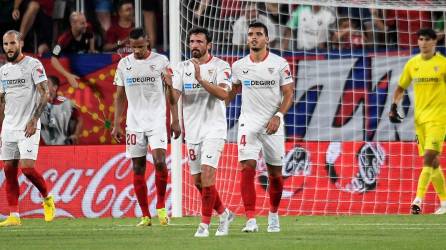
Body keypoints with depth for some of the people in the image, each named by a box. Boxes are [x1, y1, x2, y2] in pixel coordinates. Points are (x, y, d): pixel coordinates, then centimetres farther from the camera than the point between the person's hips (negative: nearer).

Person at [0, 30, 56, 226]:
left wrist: (34, 120, -20)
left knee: (27, 167, -15)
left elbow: (44, 94, -11)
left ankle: (47, 198, 10)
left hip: (28, 128, -6)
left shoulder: (33, 65, -6)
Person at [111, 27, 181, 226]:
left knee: (159, 161, -19)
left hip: (157, 120, -3)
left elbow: (171, 92, 2)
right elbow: (120, 96, 14)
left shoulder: (161, 61, 0)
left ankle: (161, 206, -1)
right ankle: (145, 216, 6)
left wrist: (175, 121, -3)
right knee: (138, 169, 1)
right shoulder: (124, 64, 8)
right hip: (134, 122, 3)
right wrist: (116, 124, 8)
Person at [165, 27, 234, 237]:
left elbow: (223, 93, -20)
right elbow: (174, 99, -2)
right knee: (198, 180, 7)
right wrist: (168, 85, -23)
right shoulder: (183, 68, 7)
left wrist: (201, 80, -30)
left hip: (213, 129, -5)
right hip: (192, 131, 5)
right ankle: (224, 214, 28)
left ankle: (205, 224, -13)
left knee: (207, 172, -18)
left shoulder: (220, 66, -5)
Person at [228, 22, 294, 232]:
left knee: (275, 173, 8)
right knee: (247, 168, -15)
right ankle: (251, 220, -17)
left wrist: (278, 116, -18)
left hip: (272, 123, -1)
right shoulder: (239, 66, 4)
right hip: (248, 122, 1)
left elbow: (289, 94, -4)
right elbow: (233, 90, 21)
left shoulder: (279, 64, -4)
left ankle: (273, 214, 31)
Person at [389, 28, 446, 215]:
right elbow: (401, 87, 19)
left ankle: (418, 199, -23)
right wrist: (394, 106, 6)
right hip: (420, 118, 5)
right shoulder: (412, 64, 9)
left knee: (429, 157, -18)